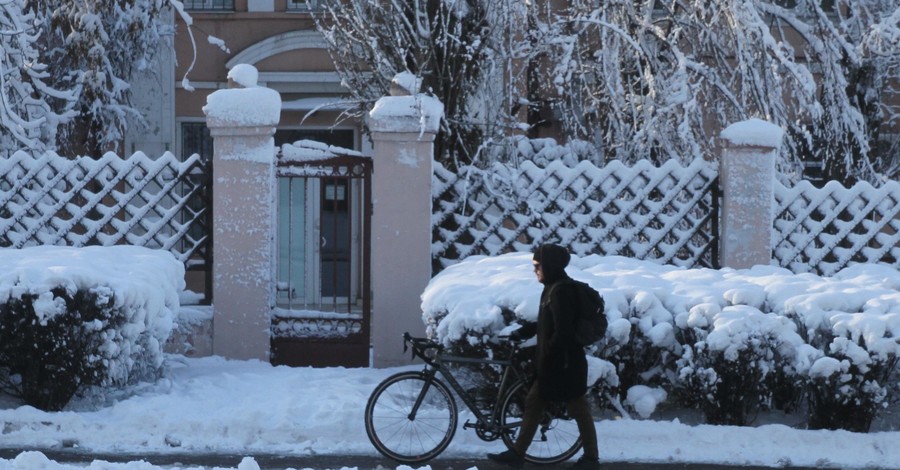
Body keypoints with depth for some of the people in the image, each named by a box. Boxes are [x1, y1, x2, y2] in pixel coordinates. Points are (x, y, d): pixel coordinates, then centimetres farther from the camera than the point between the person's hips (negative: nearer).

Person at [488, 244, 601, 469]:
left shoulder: (561, 291, -20)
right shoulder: (552, 288, 12)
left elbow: (562, 332, -24)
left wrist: (546, 358, -20)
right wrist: (523, 332, 20)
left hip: (563, 364, -11)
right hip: (552, 363, 11)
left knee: (578, 409, 1)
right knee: (533, 403, 12)